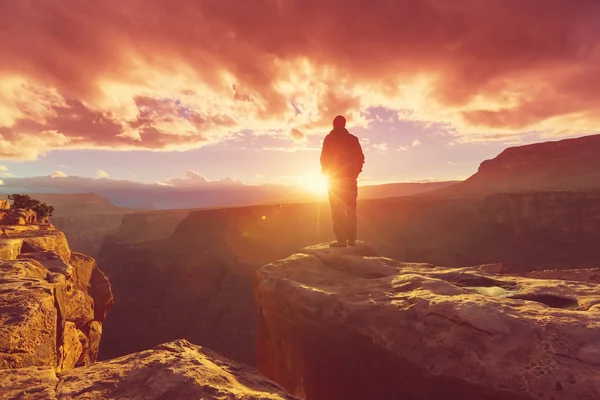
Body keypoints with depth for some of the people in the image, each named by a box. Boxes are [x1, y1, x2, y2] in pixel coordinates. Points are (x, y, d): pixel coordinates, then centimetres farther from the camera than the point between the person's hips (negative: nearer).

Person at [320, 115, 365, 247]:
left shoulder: (329, 139, 0)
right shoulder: (353, 139, 9)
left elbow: (324, 159, -4)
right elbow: (360, 158, 4)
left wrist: (326, 173, 10)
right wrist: (355, 172, 15)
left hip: (334, 178, -3)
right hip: (350, 178, 3)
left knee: (337, 210, -2)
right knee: (351, 209, 7)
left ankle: (341, 240, -8)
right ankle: (352, 239, 5)